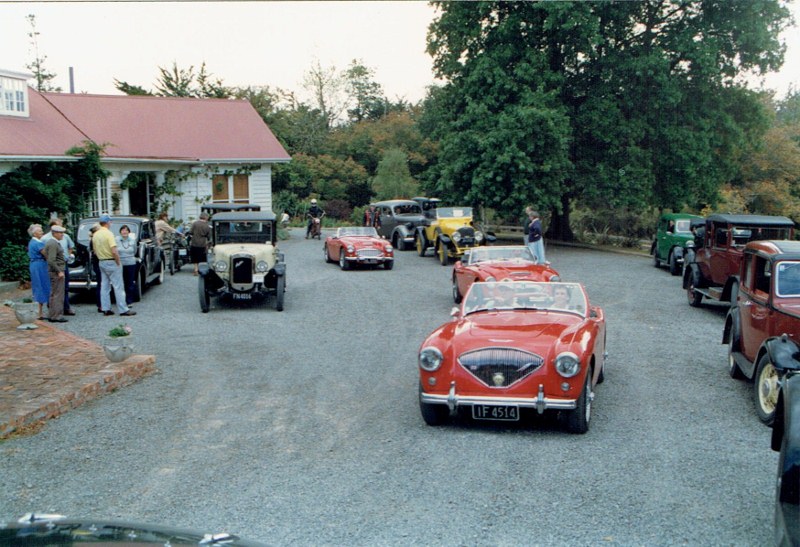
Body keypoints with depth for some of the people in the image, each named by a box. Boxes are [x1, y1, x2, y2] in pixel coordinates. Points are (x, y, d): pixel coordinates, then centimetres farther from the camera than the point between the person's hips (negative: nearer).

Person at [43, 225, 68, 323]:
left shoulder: (50, 242, 16)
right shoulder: (53, 244, -17)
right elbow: (51, 260, -24)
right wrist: (59, 271, -21)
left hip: (55, 271, 11)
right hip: (57, 272, -11)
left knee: (53, 294, 15)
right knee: (58, 294, -7)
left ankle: (51, 315, 20)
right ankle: (56, 316, -5)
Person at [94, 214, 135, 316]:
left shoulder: (95, 235, 7)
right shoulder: (108, 233, -17)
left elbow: (95, 250, 14)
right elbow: (114, 251, -23)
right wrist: (118, 263, -14)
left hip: (101, 262, 8)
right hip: (111, 262, -8)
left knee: (105, 286, 13)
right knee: (118, 287, -4)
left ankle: (105, 309, 15)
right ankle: (123, 310, -4)